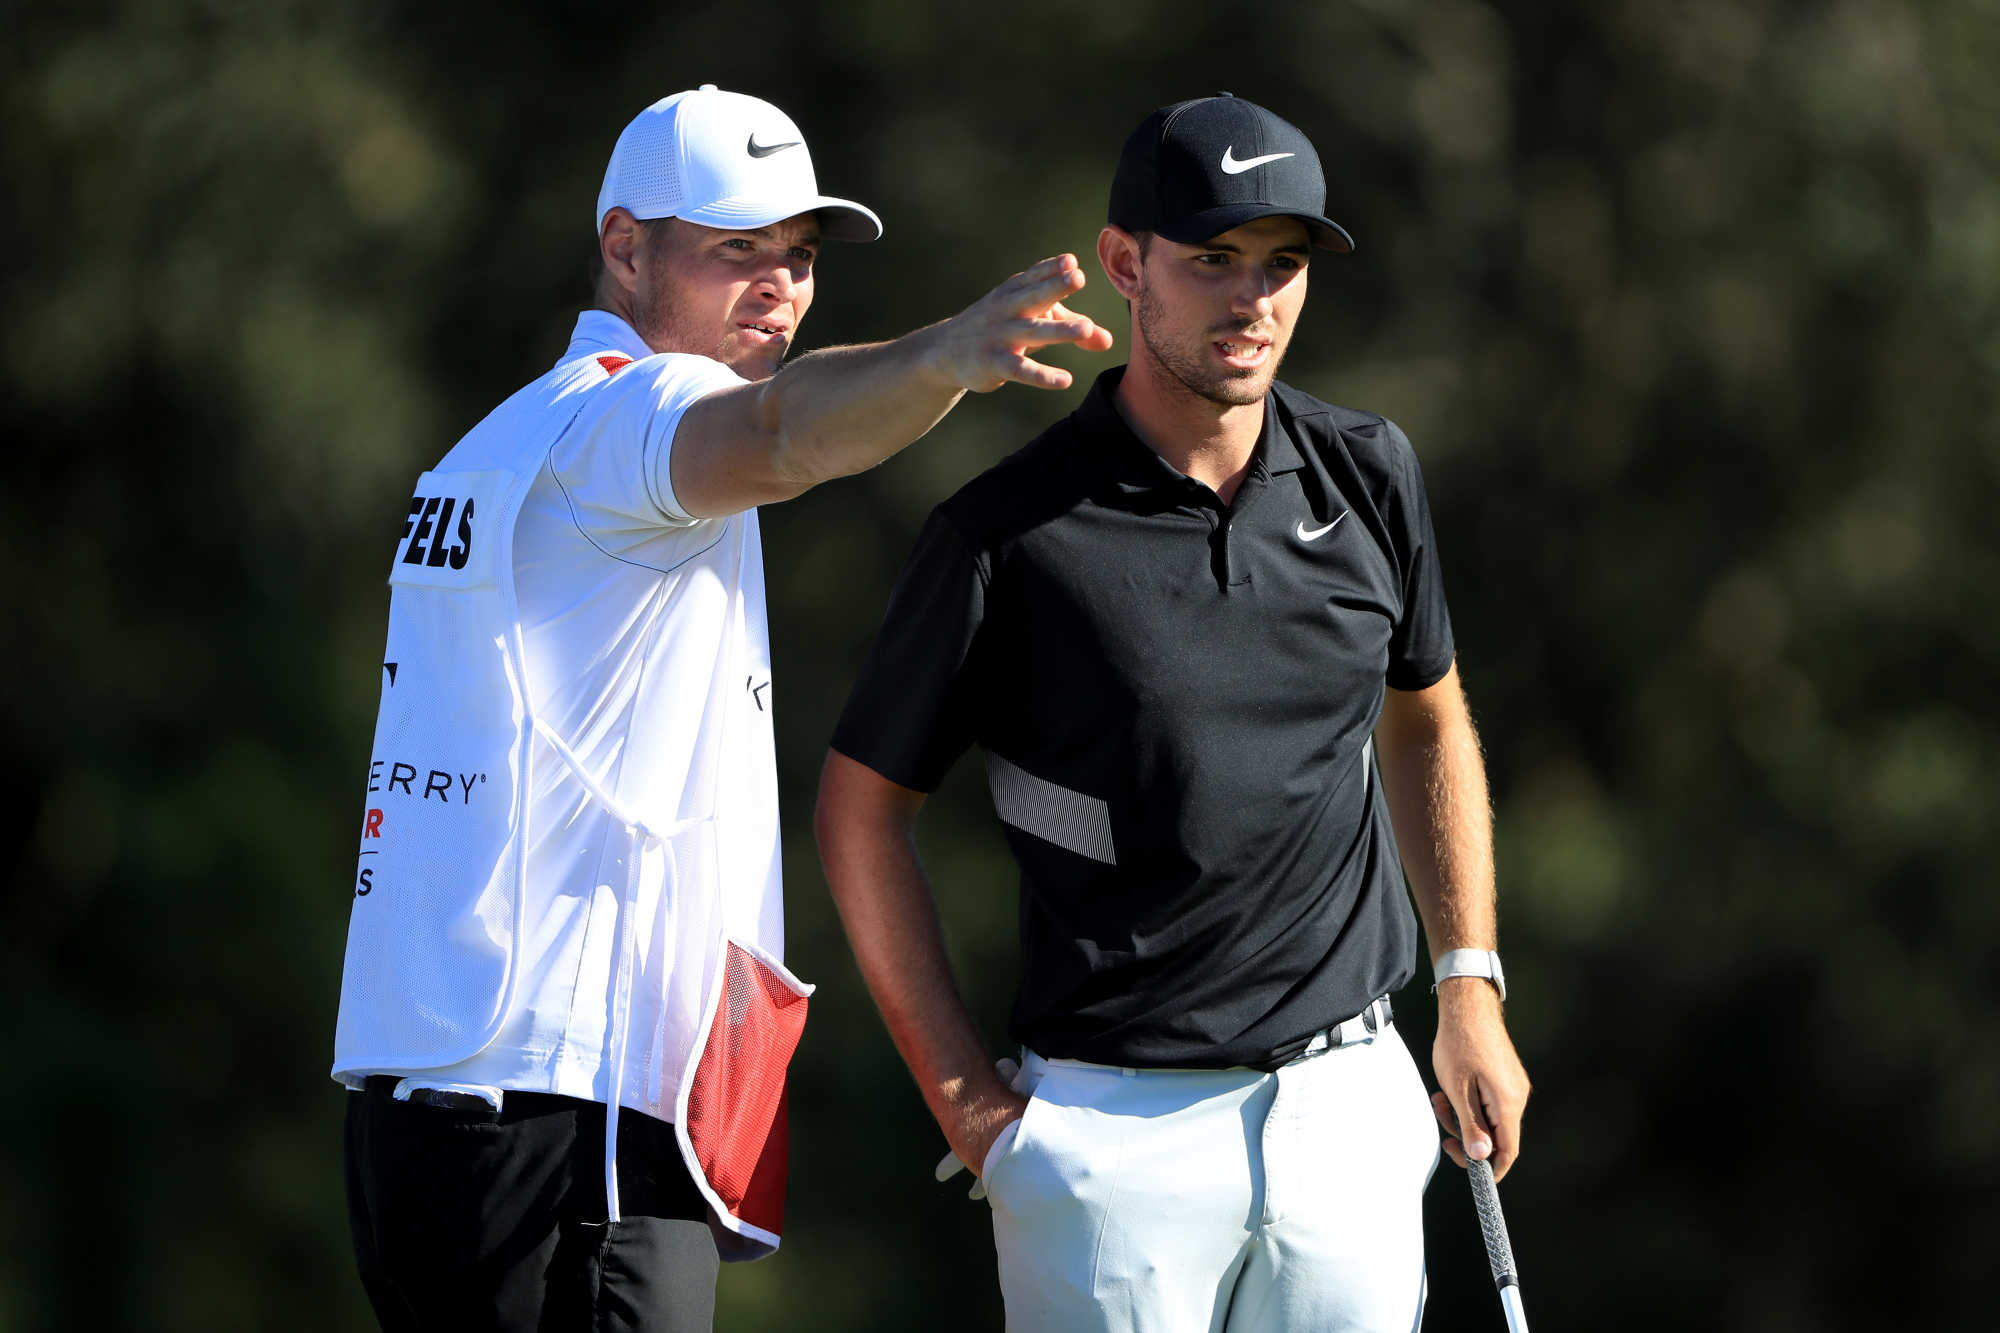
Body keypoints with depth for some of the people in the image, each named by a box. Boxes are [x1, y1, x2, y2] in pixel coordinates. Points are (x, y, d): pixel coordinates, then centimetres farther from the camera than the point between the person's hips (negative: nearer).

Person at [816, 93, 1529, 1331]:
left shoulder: (1367, 475, 4)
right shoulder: (1008, 534, -10)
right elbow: (863, 809, -1)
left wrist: (1470, 993, 14)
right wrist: (967, 1099, -4)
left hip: (1352, 1107, 4)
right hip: (1118, 1128, -4)